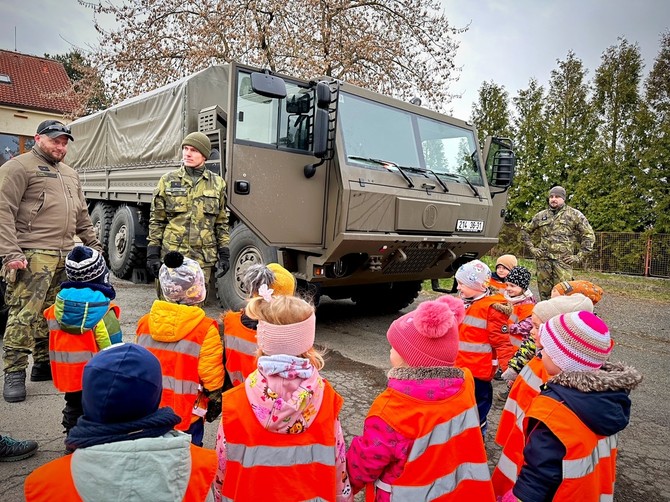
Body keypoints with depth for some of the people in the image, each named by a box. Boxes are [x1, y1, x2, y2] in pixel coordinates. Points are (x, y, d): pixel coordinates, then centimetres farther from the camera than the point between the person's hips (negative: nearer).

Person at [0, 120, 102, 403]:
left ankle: (43, 364, 21)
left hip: (65, 257, 7)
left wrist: (94, 246, 20)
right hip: (32, 256, -7)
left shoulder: (70, 174, 23)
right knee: (24, 315, -6)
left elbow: (82, 217, 26)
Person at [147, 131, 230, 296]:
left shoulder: (217, 184, 9)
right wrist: (153, 254, 0)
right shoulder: (168, 181, 6)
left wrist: (224, 254, 7)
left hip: (203, 258, 1)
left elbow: (222, 222, 13)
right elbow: (156, 219, 7)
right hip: (171, 255, -1)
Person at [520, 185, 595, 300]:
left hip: (563, 261, -3)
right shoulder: (541, 216, 14)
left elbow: (589, 235, 5)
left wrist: (579, 257, -2)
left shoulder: (575, 215, 5)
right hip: (543, 260, 3)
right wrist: (532, 248, 11)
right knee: (544, 295, 7)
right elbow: (525, 231, 24)